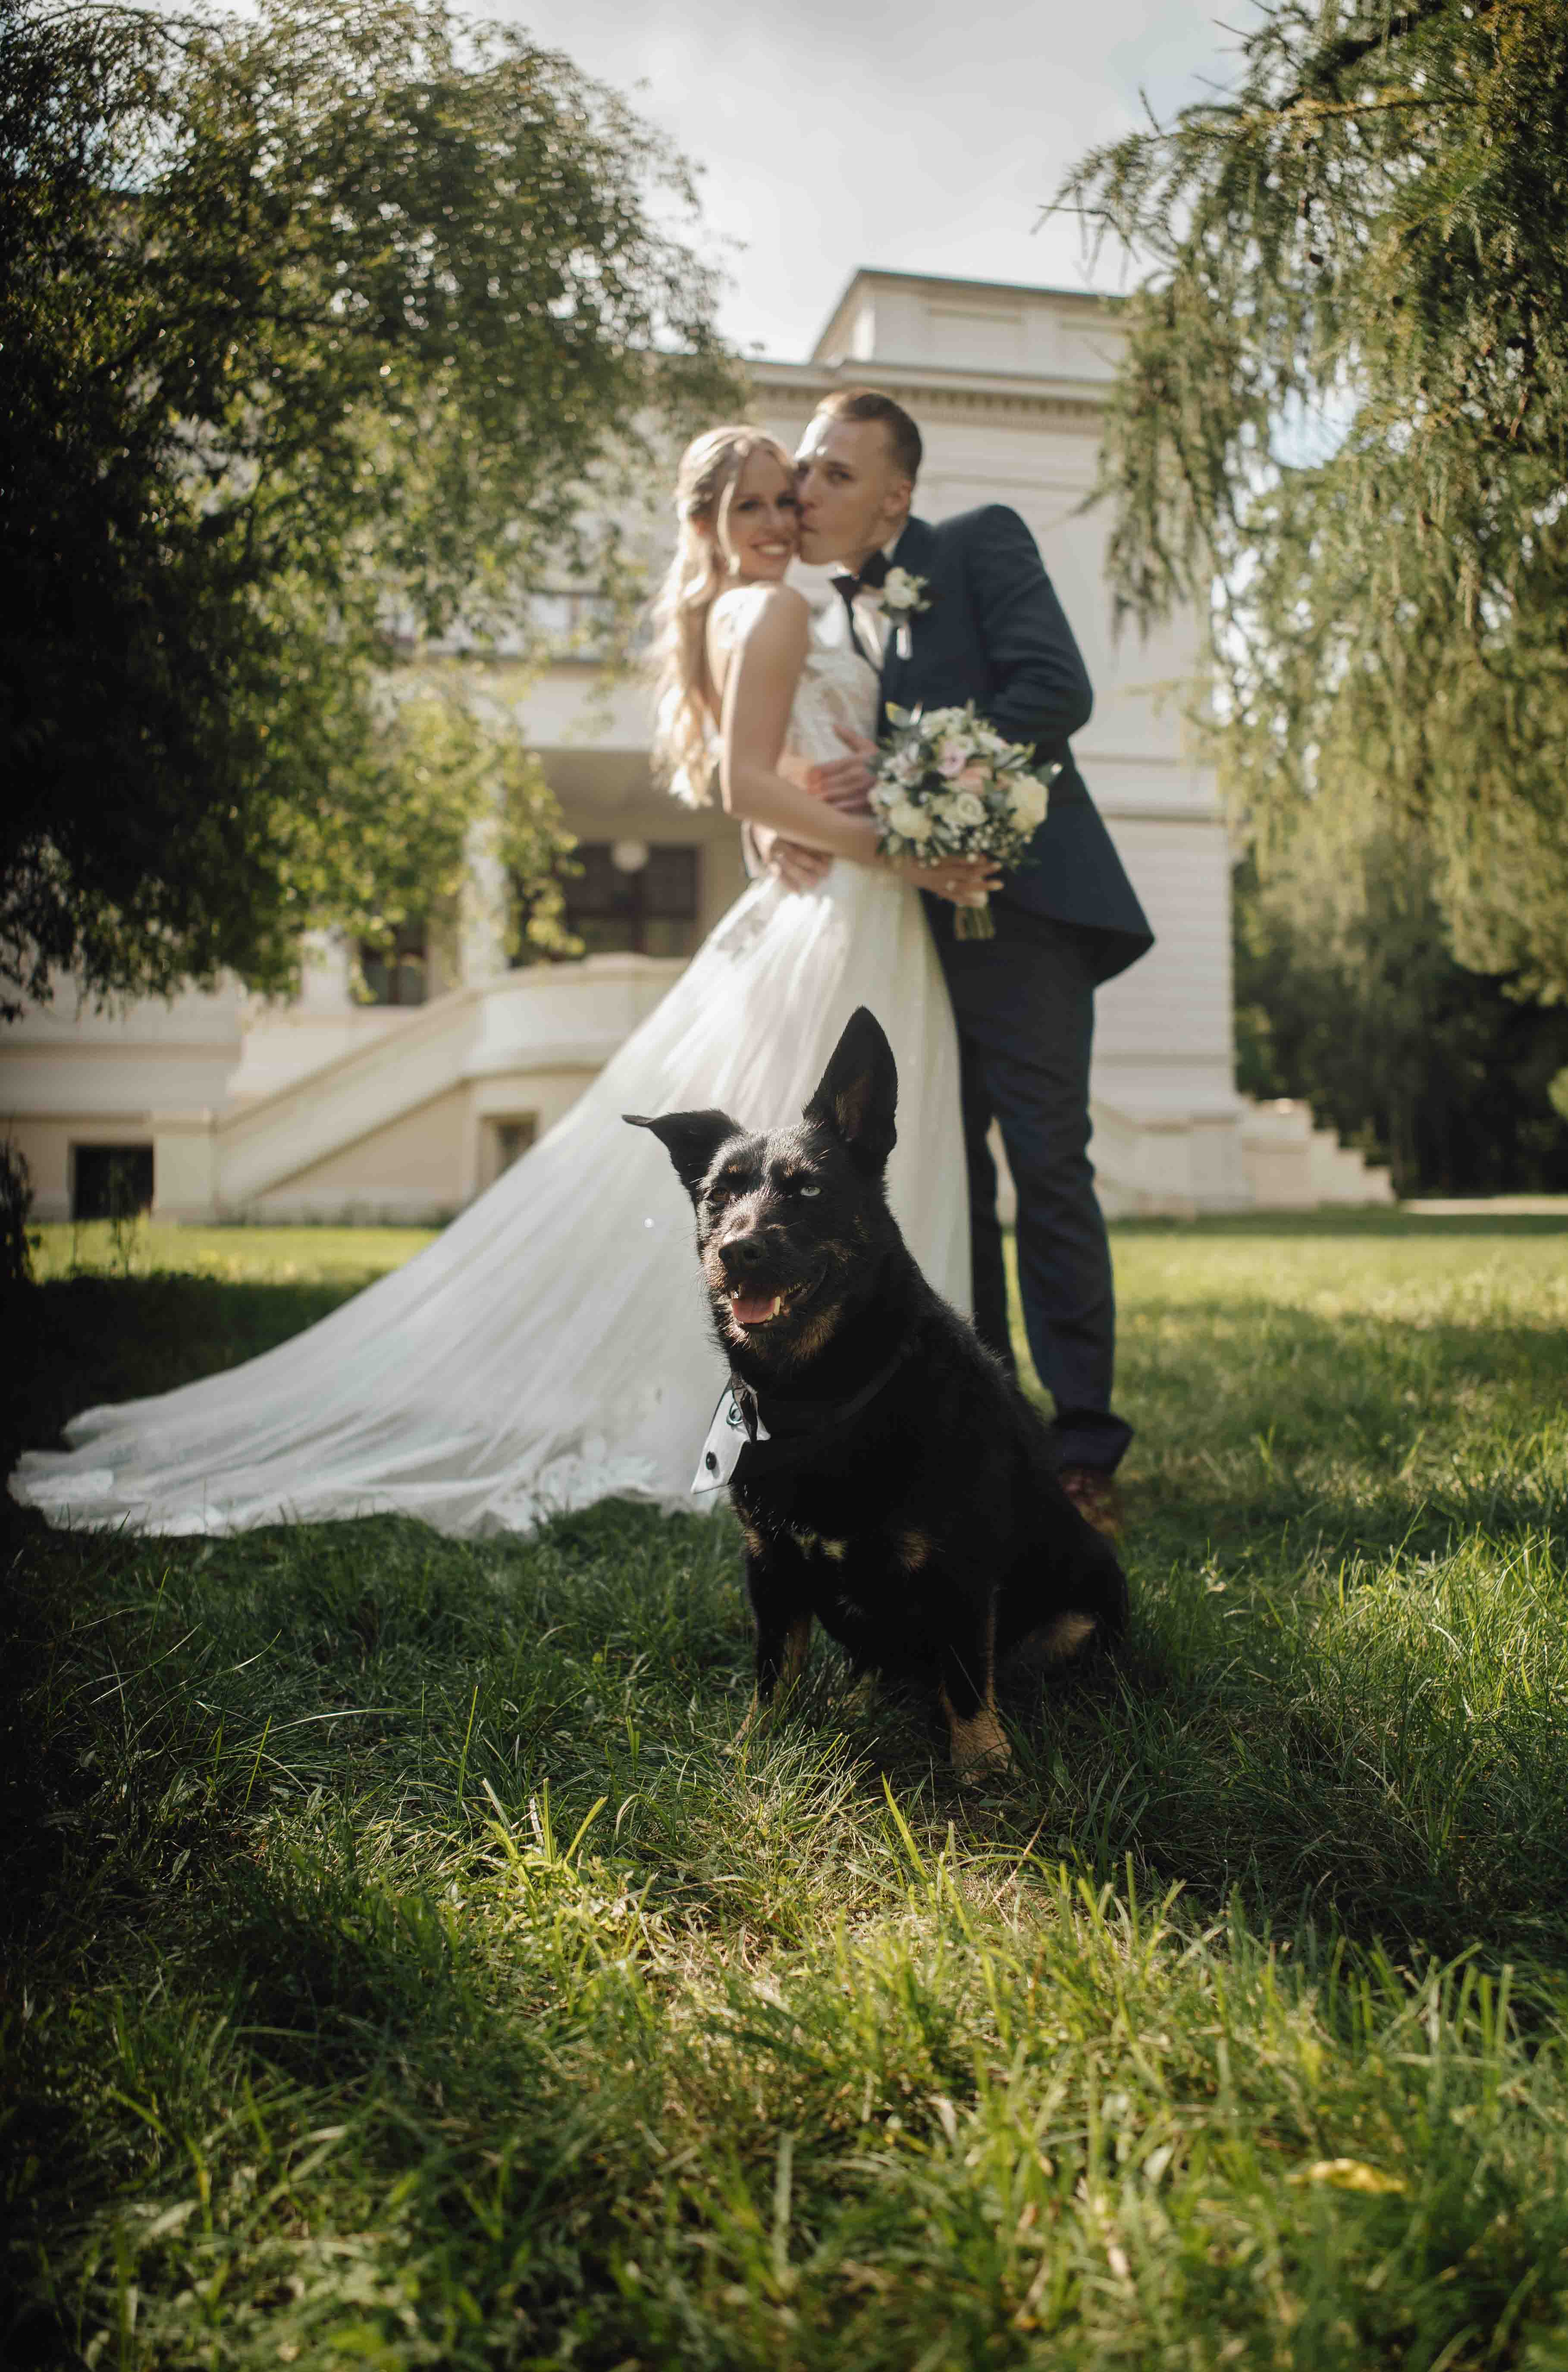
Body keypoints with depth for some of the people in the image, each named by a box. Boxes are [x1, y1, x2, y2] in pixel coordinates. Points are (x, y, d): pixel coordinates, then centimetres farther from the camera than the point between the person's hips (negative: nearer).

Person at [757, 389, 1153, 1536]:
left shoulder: (983, 544, 2)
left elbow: (1057, 689, -11)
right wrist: (775, 827, -10)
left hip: (1018, 904, -6)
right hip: (908, 931, 6)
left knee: (1048, 1166, -8)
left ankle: (1083, 1452, -3)